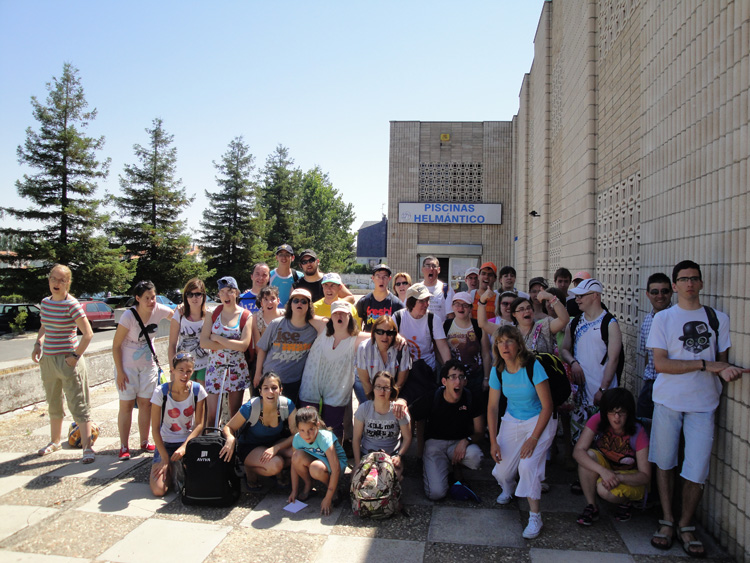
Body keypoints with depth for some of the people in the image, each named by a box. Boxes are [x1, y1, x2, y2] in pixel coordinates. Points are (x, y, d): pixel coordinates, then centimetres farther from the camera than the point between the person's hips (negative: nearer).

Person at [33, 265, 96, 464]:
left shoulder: (71, 304, -15)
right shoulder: (45, 302, 6)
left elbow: (88, 333, -17)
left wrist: (76, 356, -18)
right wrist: (38, 344, 6)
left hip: (68, 360, -7)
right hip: (48, 359, 7)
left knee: (78, 406, -3)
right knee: (53, 404, 22)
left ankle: (88, 447, 1)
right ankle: (55, 441, 40)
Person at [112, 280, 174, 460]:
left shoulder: (158, 310, -12)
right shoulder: (129, 316, -22)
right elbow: (116, 345, -15)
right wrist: (120, 372, -15)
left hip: (148, 365, 4)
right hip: (127, 367, -4)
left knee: (146, 403, 8)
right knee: (126, 405, 0)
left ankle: (145, 442, 20)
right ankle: (124, 447, 10)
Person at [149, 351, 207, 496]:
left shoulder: (197, 390, -9)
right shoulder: (161, 392, -14)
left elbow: (199, 424, -5)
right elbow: (155, 428, -10)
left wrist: (184, 447, -19)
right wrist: (165, 459, -13)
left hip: (190, 442, 1)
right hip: (166, 444, -1)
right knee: (159, 490, -19)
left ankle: (178, 469, 12)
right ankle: (170, 470, 15)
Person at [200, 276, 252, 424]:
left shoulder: (246, 316, -3)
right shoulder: (213, 313, 2)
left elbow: (244, 345, -15)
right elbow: (203, 342, -7)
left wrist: (217, 338, -12)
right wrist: (231, 345, -14)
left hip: (237, 369, 0)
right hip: (215, 367, 1)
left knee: (235, 414, 9)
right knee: (213, 414, -1)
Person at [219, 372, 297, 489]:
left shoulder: (287, 405, -18)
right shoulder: (250, 408, -25)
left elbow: (296, 434, -16)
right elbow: (228, 428, -13)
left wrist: (276, 448, -31)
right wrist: (231, 439, -38)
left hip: (274, 444, 4)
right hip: (249, 448, -3)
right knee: (275, 464, -33)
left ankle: (278, 472, 3)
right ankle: (249, 469, -2)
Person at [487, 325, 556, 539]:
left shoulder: (533, 367, -24)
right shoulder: (497, 371, -10)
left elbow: (547, 406, -19)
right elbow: (492, 406, -1)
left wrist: (533, 438, -21)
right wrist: (493, 441, -5)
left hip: (539, 420, -4)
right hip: (512, 421, 4)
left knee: (527, 466, -24)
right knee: (501, 471, -3)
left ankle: (535, 517, -4)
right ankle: (508, 489, 36)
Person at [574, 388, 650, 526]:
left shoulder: (638, 433, -23)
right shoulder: (598, 421, -19)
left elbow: (645, 476, -19)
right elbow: (578, 451, -26)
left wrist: (619, 477, -36)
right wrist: (603, 471, -40)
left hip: (630, 478, -3)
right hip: (605, 468, 3)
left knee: (604, 489, -33)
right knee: (589, 455, -30)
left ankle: (625, 502, 4)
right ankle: (591, 507, -15)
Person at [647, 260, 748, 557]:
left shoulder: (719, 319, 8)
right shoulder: (663, 318, 0)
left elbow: (721, 358, 13)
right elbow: (660, 364, -8)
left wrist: (726, 369, -11)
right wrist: (705, 364, -14)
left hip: (703, 403, 1)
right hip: (668, 400, -1)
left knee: (697, 470, -1)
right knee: (664, 462, 7)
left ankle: (685, 524, 19)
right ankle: (667, 521, 23)